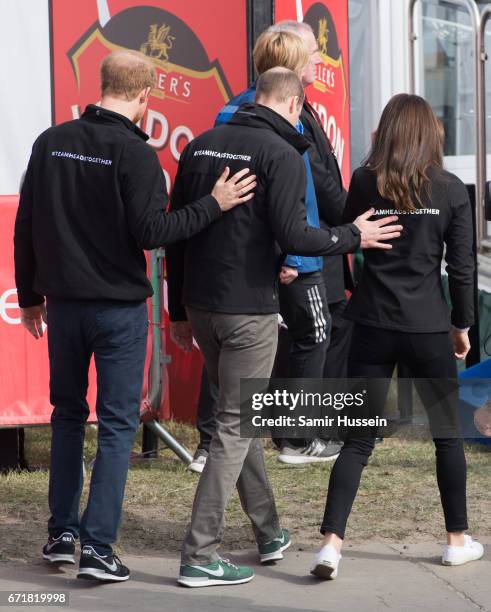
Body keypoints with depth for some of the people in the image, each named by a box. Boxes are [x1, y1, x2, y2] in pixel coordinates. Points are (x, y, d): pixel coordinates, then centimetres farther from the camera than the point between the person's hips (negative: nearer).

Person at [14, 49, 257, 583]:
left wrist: (30, 294, 17)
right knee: (117, 423, 2)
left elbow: (26, 225, 8)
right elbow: (151, 232, -17)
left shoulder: (52, 143, 3)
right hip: (119, 307, -5)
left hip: (63, 303, 5)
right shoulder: (136, 154, -14)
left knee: (68, 414, 19)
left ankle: (62, 533, 20)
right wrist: (214, 205, -10)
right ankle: (98, 548, -3)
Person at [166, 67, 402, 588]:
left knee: (239, 415, 19)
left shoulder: (200, 146, 10)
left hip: (200, 306, 7)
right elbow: (292, 237, -19)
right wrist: (353, 237, -3)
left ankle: (269, 533, 28)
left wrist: (178, 311, 17)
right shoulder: (282, 154, -12)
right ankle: (199, 557, -3)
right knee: (235, 427, -1)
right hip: (248, 309, -7)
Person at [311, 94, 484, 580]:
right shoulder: (451, 191, -3)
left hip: (373, 326, 1)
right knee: (448, 433, 16)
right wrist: (462, 325, 9)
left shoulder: (365, 183, -2)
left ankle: (331, 541, -9)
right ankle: (457, 540, 24)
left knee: (358, 438, 3)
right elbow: (461, 267, 0)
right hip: (428, 328, -1)